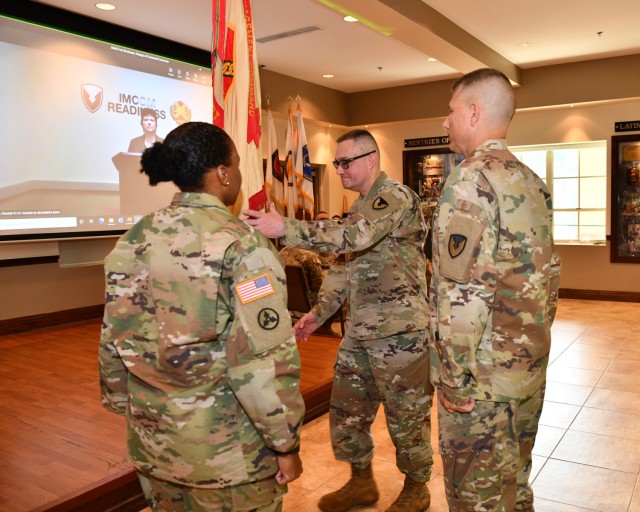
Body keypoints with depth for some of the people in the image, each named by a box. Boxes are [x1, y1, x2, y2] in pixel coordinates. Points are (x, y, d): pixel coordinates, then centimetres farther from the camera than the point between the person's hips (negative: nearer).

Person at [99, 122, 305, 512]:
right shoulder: (241, 245, -18)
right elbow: (264, 360, -21)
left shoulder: (134, 240, -1)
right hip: (226, 446, -5)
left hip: (154, 437, 6)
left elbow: (114, 340, 5)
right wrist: (286, 443, -10)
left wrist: (126, 405, 18)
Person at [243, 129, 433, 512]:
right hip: (360, 331, 9)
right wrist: (320, 312, 9)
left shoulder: (397, 196, -13)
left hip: (400, 330, -8)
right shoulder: (360, 207, 15)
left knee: (406, 415, 8)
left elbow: (352, 237, -31)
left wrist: (285, 228, -36)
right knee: (347, 410, 15)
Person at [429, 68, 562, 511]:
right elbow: (549, 274, 14)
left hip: (483, 376, -8)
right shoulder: (532, 181, 9)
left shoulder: (470, 182, -18)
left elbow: (461, 295, -23)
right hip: (529, 367, 8)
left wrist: (454, 380, -15)